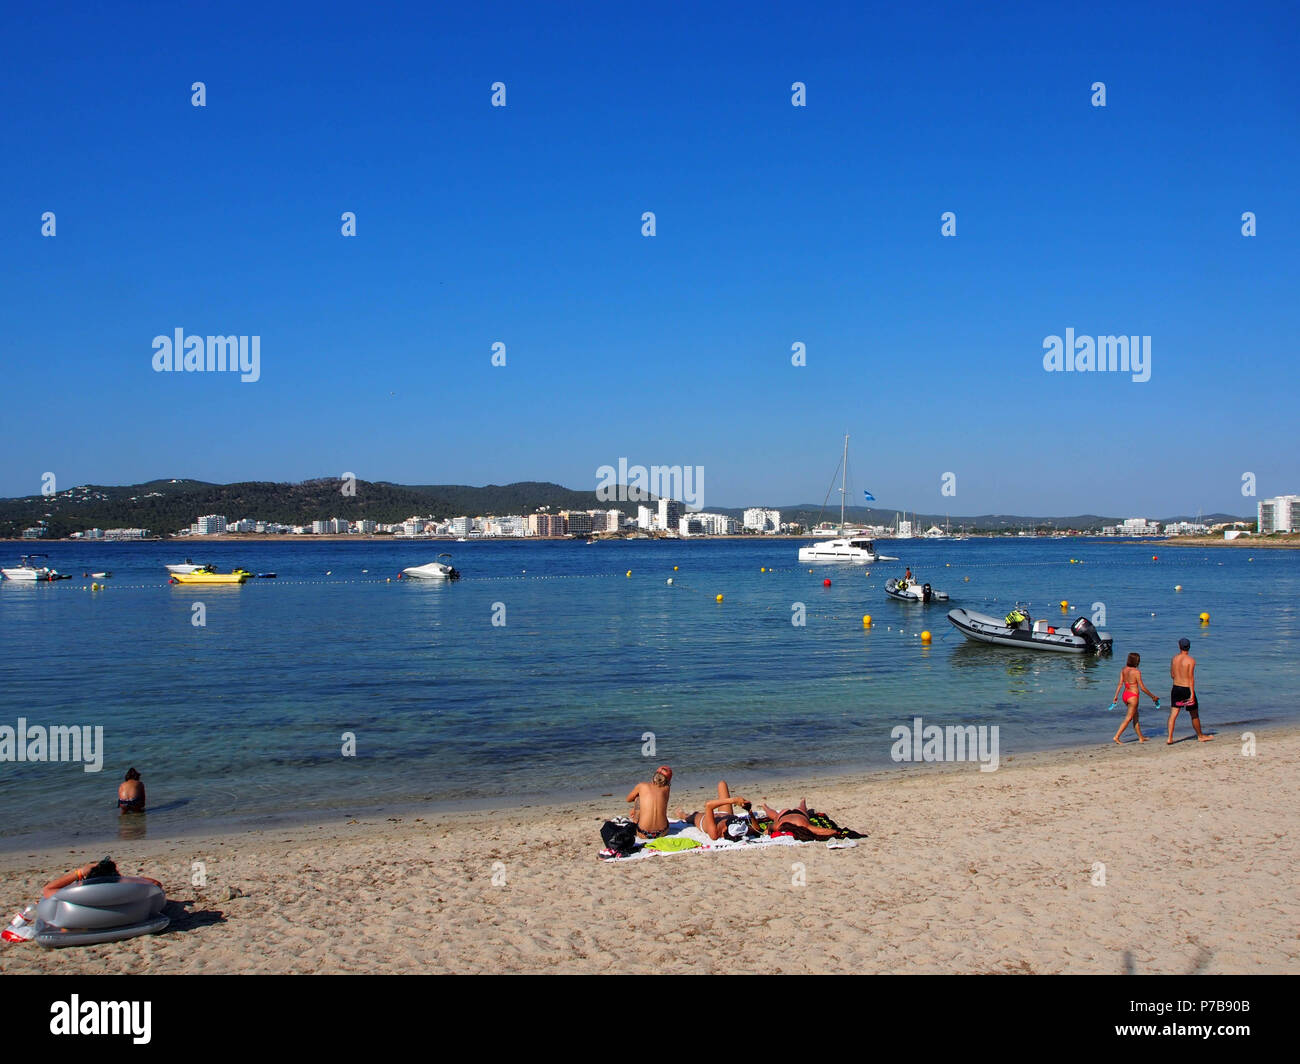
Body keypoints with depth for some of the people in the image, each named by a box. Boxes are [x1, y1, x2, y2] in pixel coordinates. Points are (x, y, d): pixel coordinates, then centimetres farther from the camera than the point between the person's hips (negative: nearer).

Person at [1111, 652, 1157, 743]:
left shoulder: (1123, 670, 2)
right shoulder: (1136, 671, -17)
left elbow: (1120, 684, -1)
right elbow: (1142, 687, -14)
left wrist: (1116, 696, 1)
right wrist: (1152, 696, -4)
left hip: (1125, 695, 7)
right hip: (1133, 696, -7)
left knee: (1135, 716, 18)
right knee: (1128, 718, 0)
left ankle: (1141, 737, 26)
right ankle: (1116, 737, -5)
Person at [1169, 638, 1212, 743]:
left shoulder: (1174, 658, 3)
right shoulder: (1191, 660, -12)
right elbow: (1191, 677, -16)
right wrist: (1192, 694, -16)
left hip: (1176, 688, 4)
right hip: (1187, 689, -4)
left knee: (1173, 714, 2)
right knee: (1194, 715, 13)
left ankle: (1170, 738, -7)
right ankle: (1200, 736, 28)